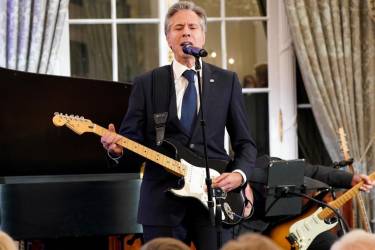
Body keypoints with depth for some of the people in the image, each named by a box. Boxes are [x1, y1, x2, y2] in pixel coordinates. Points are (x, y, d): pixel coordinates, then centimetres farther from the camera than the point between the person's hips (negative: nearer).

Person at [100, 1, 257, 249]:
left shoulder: (226, 81, 9)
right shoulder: (146, 84, 8)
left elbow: (245, 143, 12)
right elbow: (133, 139, 5)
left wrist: (239, 174, -6)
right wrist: (118, 148, -18)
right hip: (163, 200, 0)